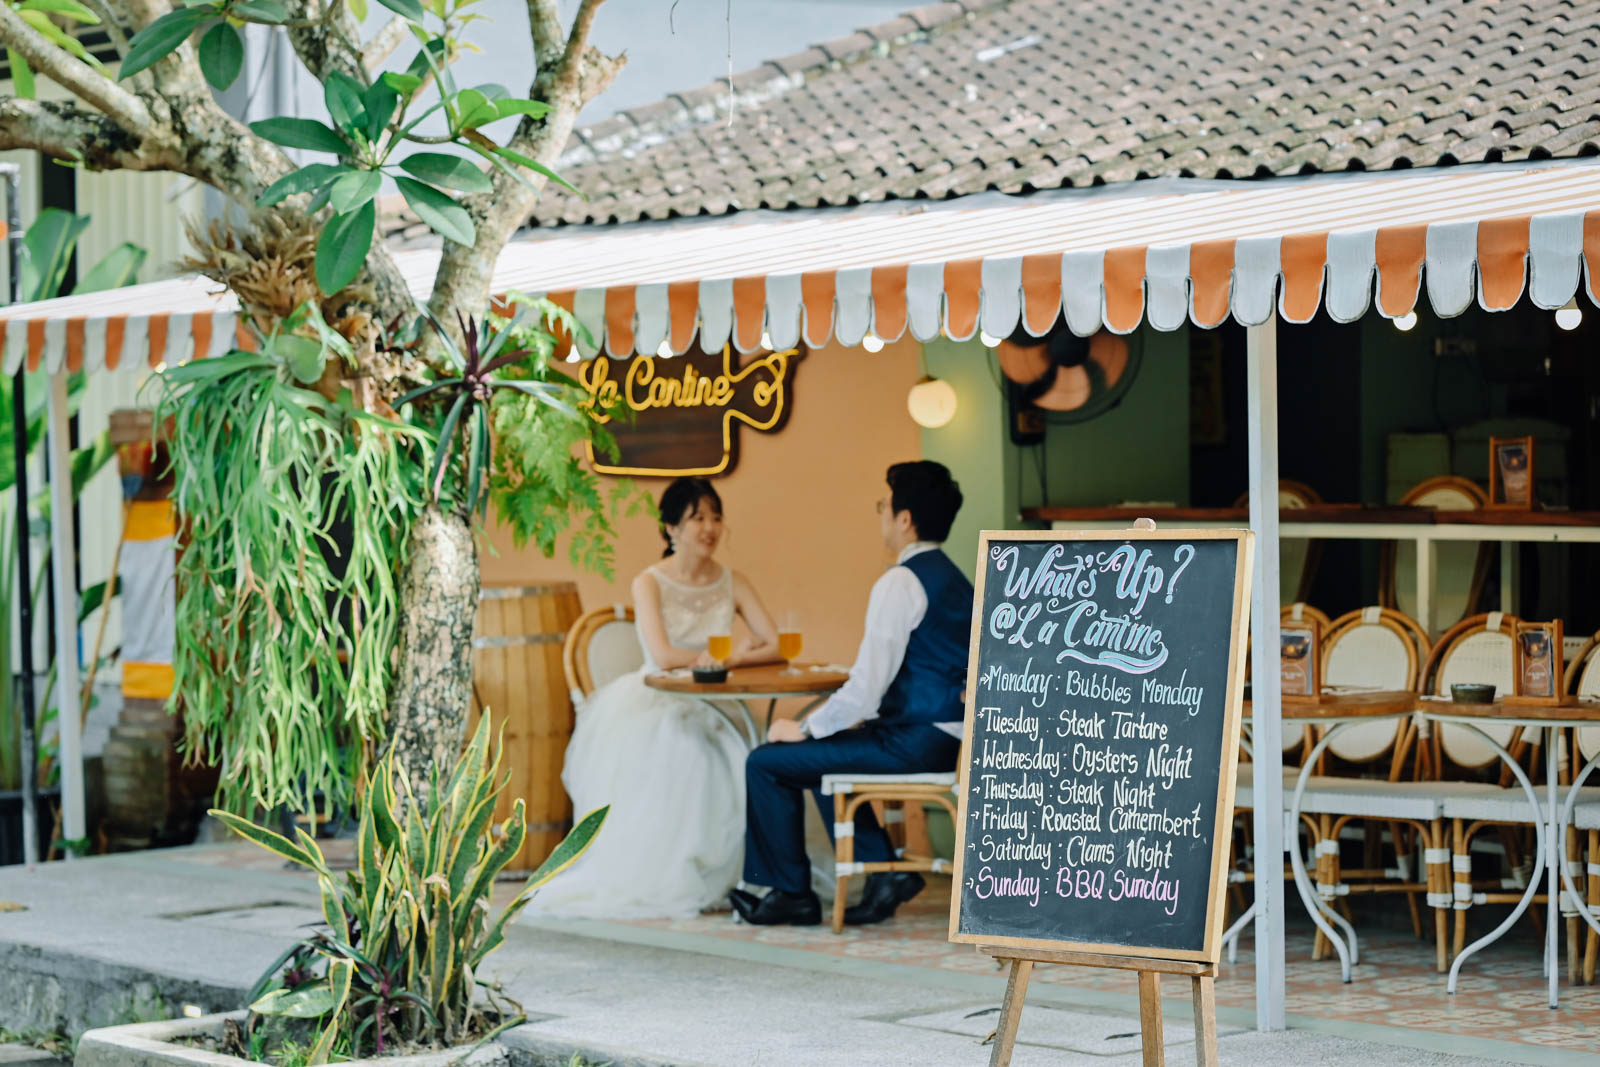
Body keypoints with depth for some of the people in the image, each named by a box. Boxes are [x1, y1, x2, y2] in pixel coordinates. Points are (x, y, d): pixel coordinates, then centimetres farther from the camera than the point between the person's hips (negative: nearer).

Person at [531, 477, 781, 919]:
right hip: (655, 703, -3)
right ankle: (645, 880, -25)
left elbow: (774, 646, 1)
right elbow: (662, 656, -13)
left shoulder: (731, 583, 11)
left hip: (708, 711, 3)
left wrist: (727, 658, -15)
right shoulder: (650, 583, 1)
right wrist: (735, 652, -10)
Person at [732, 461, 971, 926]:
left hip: (911, 743, -10)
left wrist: (805, 728, -8)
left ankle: (791, 893, 8)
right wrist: (863, 716, 19)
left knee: (766, 762, -1)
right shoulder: (954, 578, 14)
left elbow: (867, 684, -21)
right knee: (821, 753, 29)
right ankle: (884, 871, 20)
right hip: (947, 737, 10)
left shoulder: (900, 583, -17)